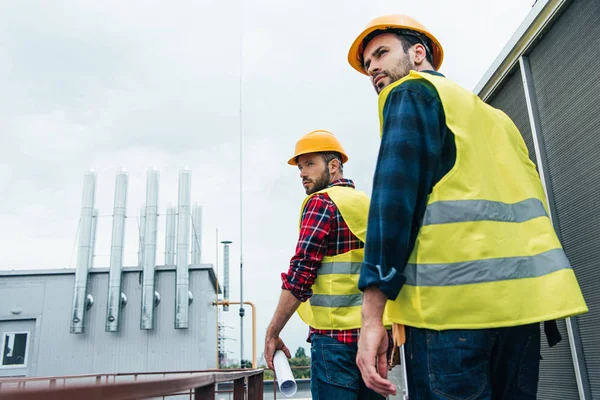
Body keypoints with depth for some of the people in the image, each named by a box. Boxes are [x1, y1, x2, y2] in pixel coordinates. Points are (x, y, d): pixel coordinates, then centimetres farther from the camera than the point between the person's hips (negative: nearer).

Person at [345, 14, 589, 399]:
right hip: (522, 300, 8)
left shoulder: (411, 92, 4)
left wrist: (372, 314, -14)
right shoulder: (492, 114, 28)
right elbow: (532, 198, 24)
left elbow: (395, 197, -10)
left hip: (454, 298, -8)